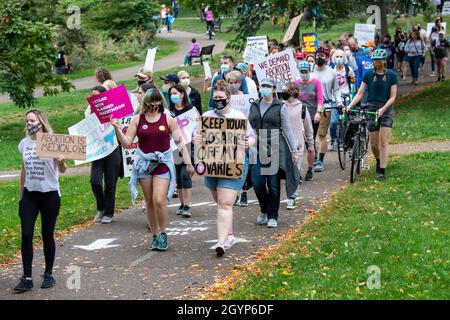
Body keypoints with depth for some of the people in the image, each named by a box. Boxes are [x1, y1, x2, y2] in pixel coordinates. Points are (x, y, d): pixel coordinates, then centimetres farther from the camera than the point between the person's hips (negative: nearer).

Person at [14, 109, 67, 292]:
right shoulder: (24, 144, 7)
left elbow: (62, 170, -10)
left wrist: (62, 163, -34)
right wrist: (21, 196, 17)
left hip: (50, 194, -3)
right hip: (29, 195, 3)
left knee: (48, 235, 4)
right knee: (26, 235, -6)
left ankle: (48, 275, 18)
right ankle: (27, 278, -3)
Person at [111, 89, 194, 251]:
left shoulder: (167, 119, 2)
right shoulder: (137, 120, 3)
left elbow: (179, 142, 4)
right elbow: (126, 143, 0)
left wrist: (188, 163, 2)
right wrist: (117, 128, -15)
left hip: (163, 163, -2)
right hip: (144, 163, 2)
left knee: (159, 200, -15)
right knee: (149, 201, 7)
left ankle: (163, 233, 4)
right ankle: (155, 235, 20)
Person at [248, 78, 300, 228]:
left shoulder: (280, 106, 0)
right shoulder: (254, 106, 10)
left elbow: (287, 129, 2)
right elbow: (249, 127, 17)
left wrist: (293, 150, 1)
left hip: (275, 148, -3)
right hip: (257, 148, 3)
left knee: (273, 184, -1)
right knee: (257, 183, -4)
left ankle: (272, 216, 11)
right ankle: (263, 210, 21)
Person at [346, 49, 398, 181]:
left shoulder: (391, 75, -1)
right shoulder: (368, 74, 3)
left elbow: (393, 96, -5)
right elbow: (360, 93, 2)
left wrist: (383, 108, -20)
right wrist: (350, 105, -13)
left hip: (386, 109, -2)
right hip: (371, 108, 2)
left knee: (383, 141, -12)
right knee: (374, 143, 4)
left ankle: (382, 171, -13)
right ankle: (379, 161, 34)